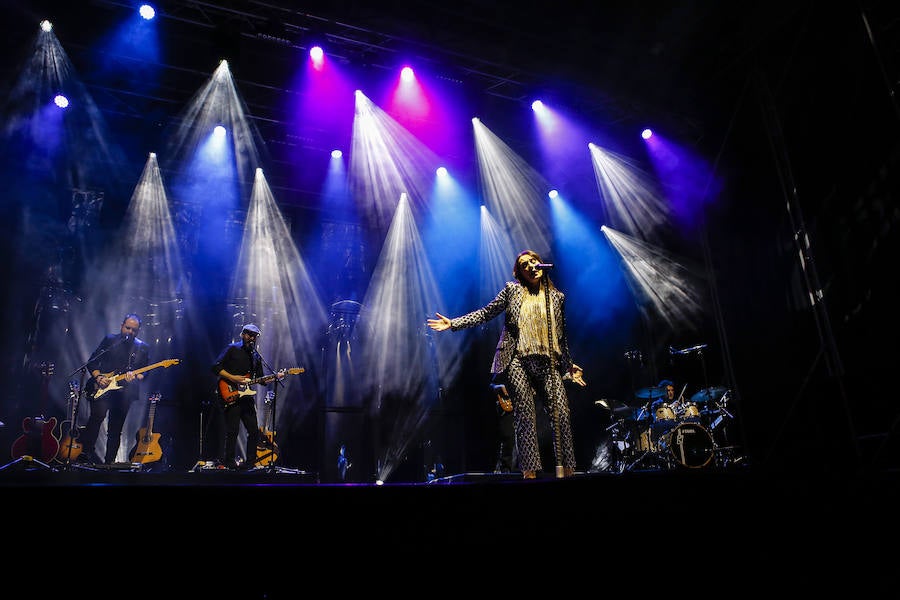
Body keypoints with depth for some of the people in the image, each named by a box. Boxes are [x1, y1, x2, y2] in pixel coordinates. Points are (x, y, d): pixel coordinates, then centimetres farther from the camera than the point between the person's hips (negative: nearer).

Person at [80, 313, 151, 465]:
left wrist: (134, 377, -13)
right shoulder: (109, 339, 7)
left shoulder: (143, 347, 10)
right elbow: (92, 362, 6)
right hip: (102, 388, -2)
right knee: (98, 415, -25)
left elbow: (145, 372, 8)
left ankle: (109, 461, 14)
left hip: (124, 391, 2)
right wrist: (98, 377, -9)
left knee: (115, 430, 5)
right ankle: (85, 452, -16)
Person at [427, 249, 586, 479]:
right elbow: (485, 313, 9)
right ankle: (530, 471, -3)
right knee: (525, 415, -7)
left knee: (561, 412, -8)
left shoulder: (557, 297, 16)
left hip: (548, 363, 2)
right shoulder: (512, 290, 10)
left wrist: (569, 366, 20)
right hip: (518, 361, -2)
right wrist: (453, 323, 0)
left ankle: (566, 469, -2)